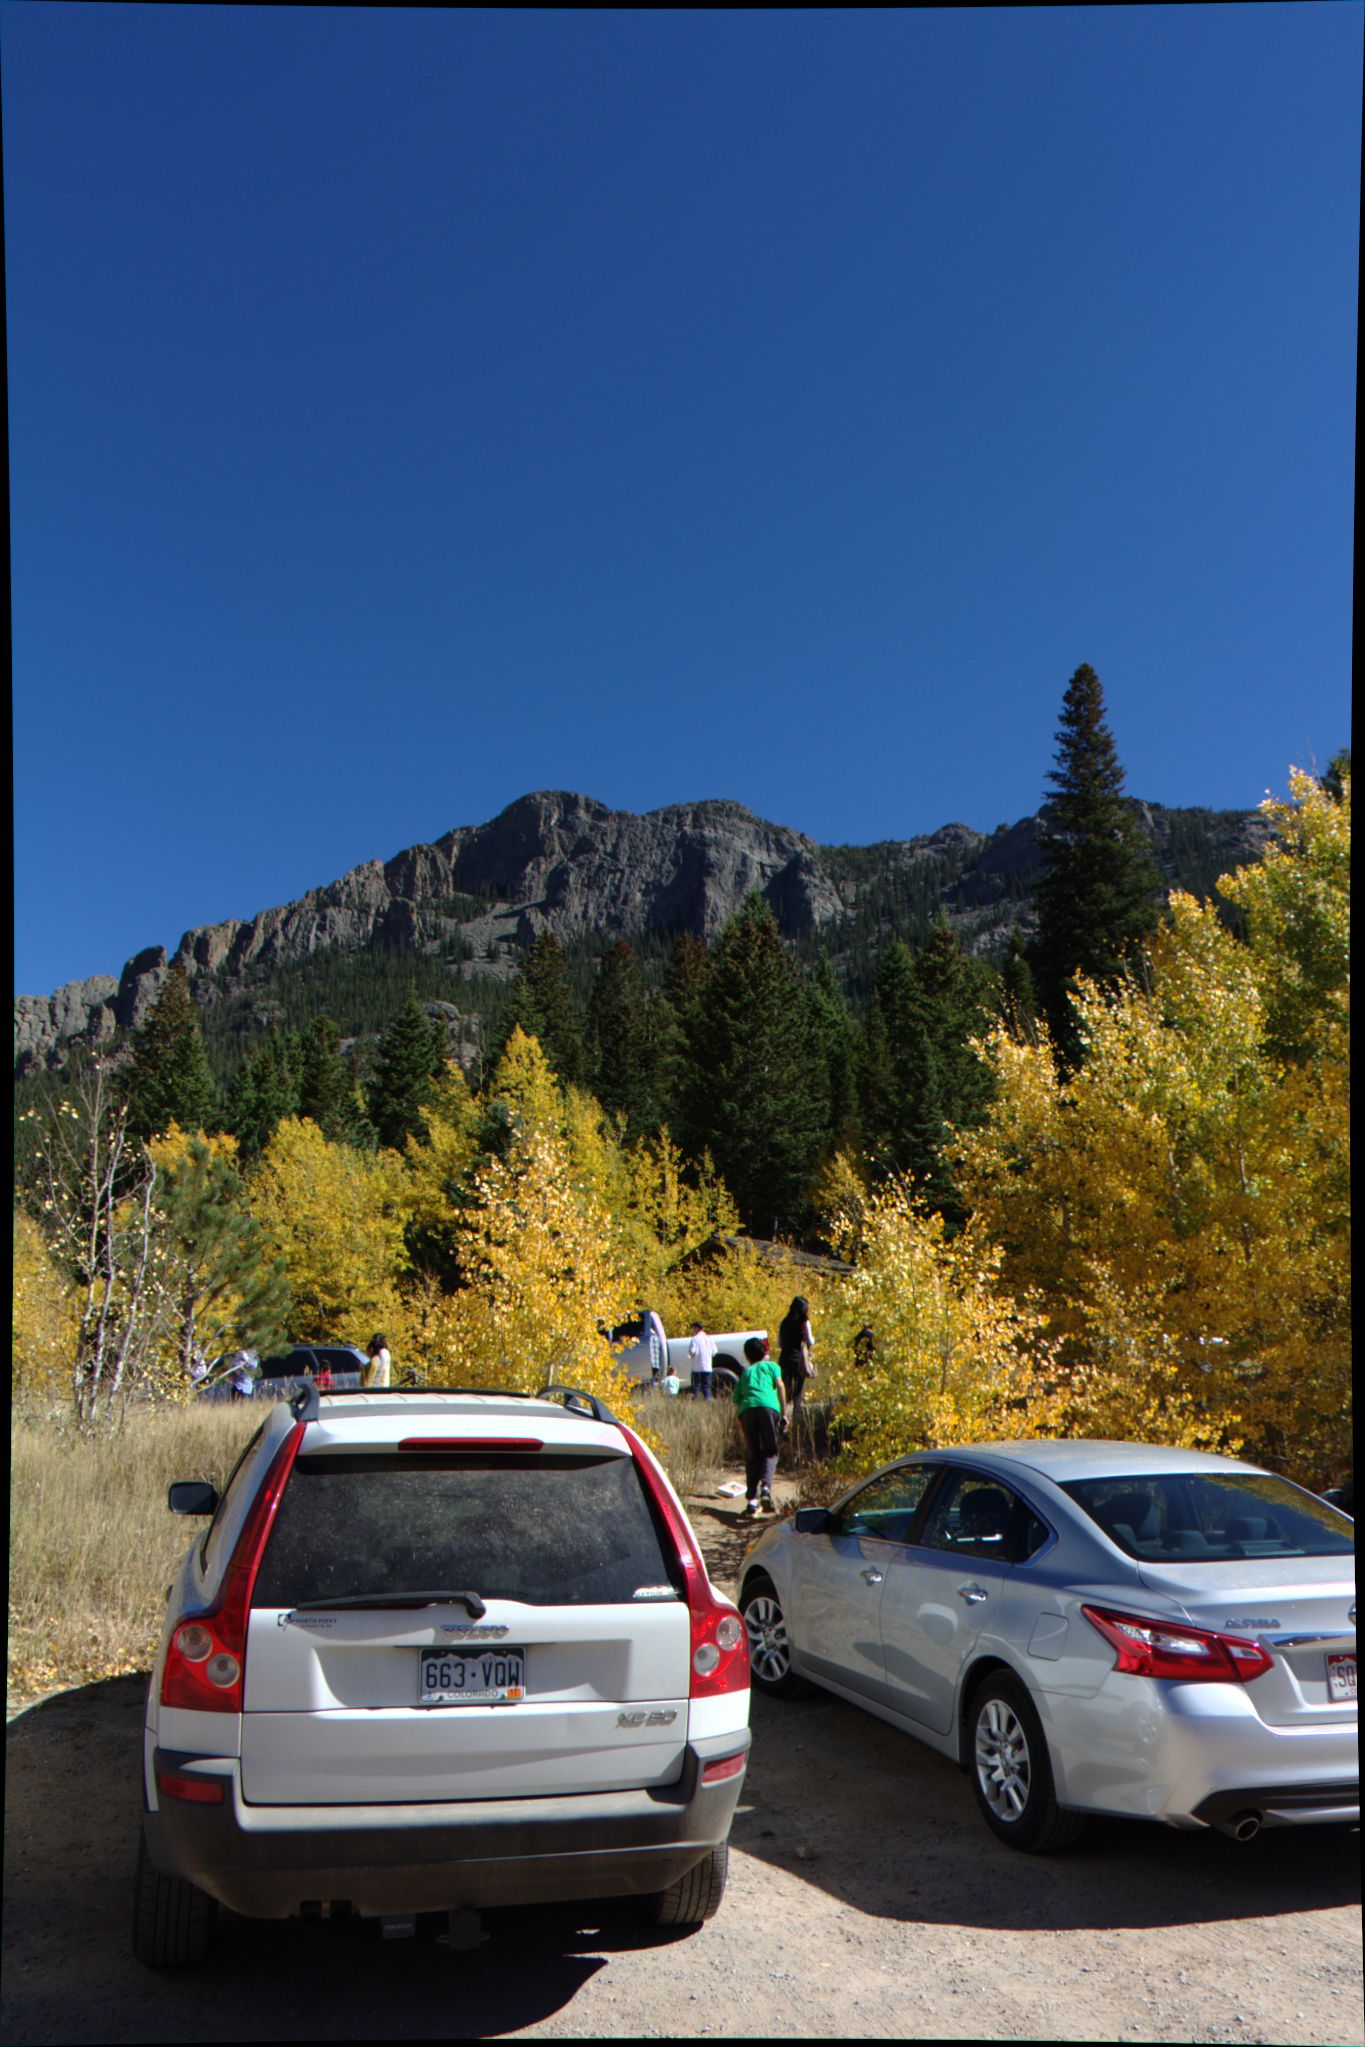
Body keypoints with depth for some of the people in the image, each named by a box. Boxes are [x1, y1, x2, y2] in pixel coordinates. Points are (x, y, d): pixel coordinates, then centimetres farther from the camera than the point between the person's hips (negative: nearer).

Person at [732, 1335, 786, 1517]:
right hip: (768, 1406, -2)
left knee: (752, 1456, 11)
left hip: (747, 1410, 2)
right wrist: (784, 1413, 6)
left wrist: (744, 1434, 30)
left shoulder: (744, 1374, 31)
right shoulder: (771, 1366, 26)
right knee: (770, 1452, 6)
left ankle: (752, 1500, 3)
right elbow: (780, 1385, 7)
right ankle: (766, 1487, -20)